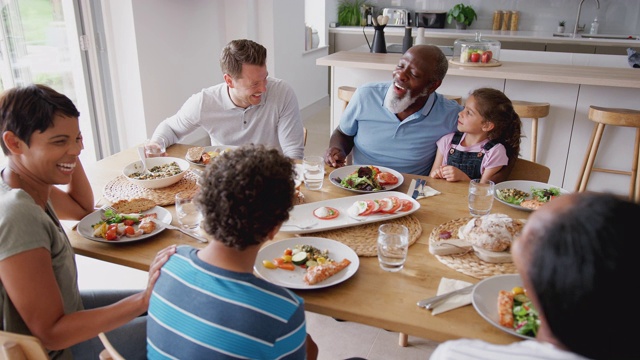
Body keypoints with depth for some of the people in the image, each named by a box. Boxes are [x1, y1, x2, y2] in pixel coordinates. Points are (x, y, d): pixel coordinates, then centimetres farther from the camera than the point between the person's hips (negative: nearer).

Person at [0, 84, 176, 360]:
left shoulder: (29, 182, -7)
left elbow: (83, 209, 14)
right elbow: (51, 333, -29)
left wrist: (70, 153, -2)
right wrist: (144, 299, -36)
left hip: (65, 308, 8)